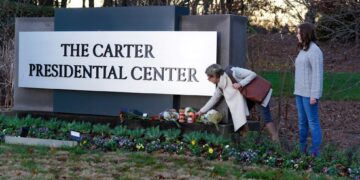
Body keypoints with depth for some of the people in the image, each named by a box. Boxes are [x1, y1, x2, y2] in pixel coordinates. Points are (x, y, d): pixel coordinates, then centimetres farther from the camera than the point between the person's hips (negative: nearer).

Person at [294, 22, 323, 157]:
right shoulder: (304, 50, 13)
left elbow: (318, 74, -20)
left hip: (310, 93, -9)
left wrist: (314, 95, -22)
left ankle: (315, 152, 0)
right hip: (301, 92, 9)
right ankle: (302, 149, 20)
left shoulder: (314, 51, -17)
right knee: (302, 121, 13)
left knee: (313, 122, -4)